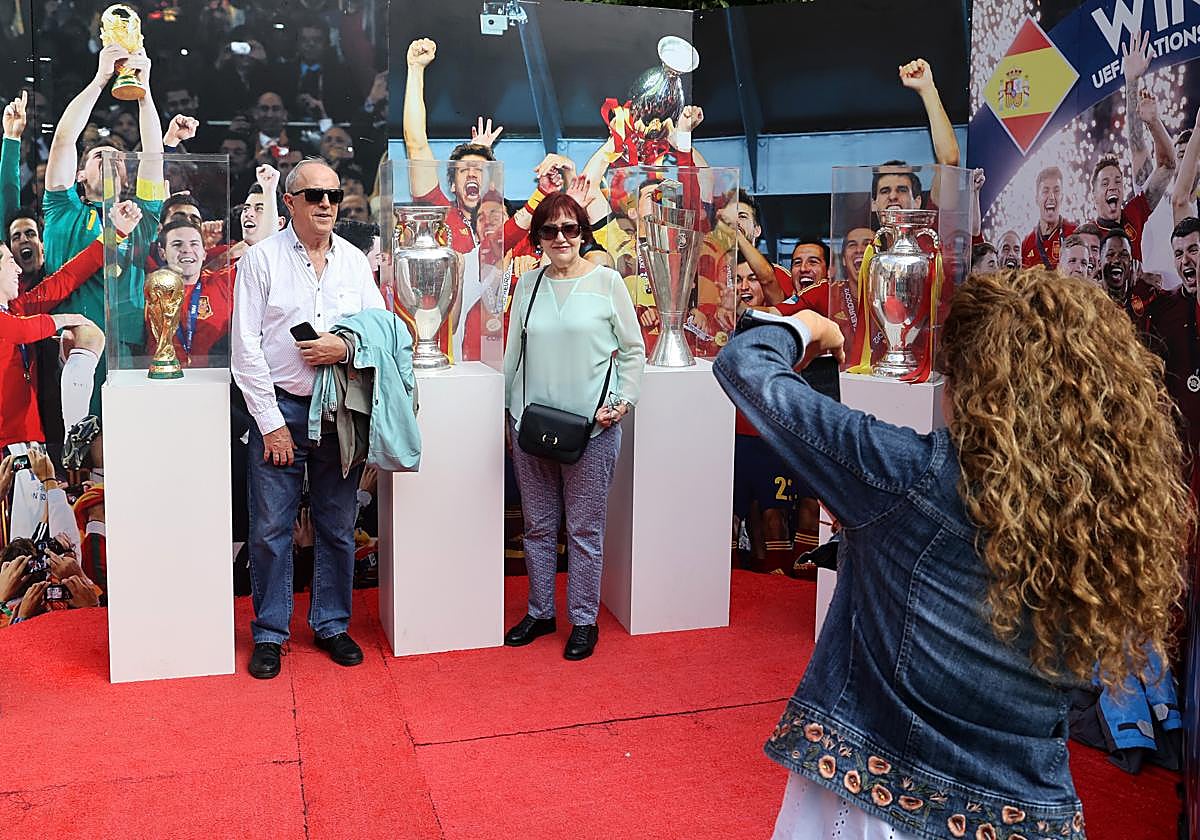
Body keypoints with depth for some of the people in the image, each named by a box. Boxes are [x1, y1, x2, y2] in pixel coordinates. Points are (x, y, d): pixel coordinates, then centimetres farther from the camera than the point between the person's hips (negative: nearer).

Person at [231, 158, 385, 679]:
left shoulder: (354, 260, 8)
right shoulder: (261, 259, -2)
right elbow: (246, 348, -5)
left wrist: (347, 347, -12)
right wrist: (271, 422, -9)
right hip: (280, 407, -3)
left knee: (338, 526, 10)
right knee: (271, 528, 2)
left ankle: (332, 625, 25)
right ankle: (269, 635, 18)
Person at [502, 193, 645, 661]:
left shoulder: (607, 281, -1)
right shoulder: (528, 284, 8)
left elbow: (634, 350, 3)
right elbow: (513, 353, 14)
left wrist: (623, 399, -8)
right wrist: (509, 413, 12)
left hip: (591, 426, -3)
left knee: (585, 529, 3)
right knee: (537, 526, 11)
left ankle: (584, 621, 16)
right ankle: (539, 612, 26)